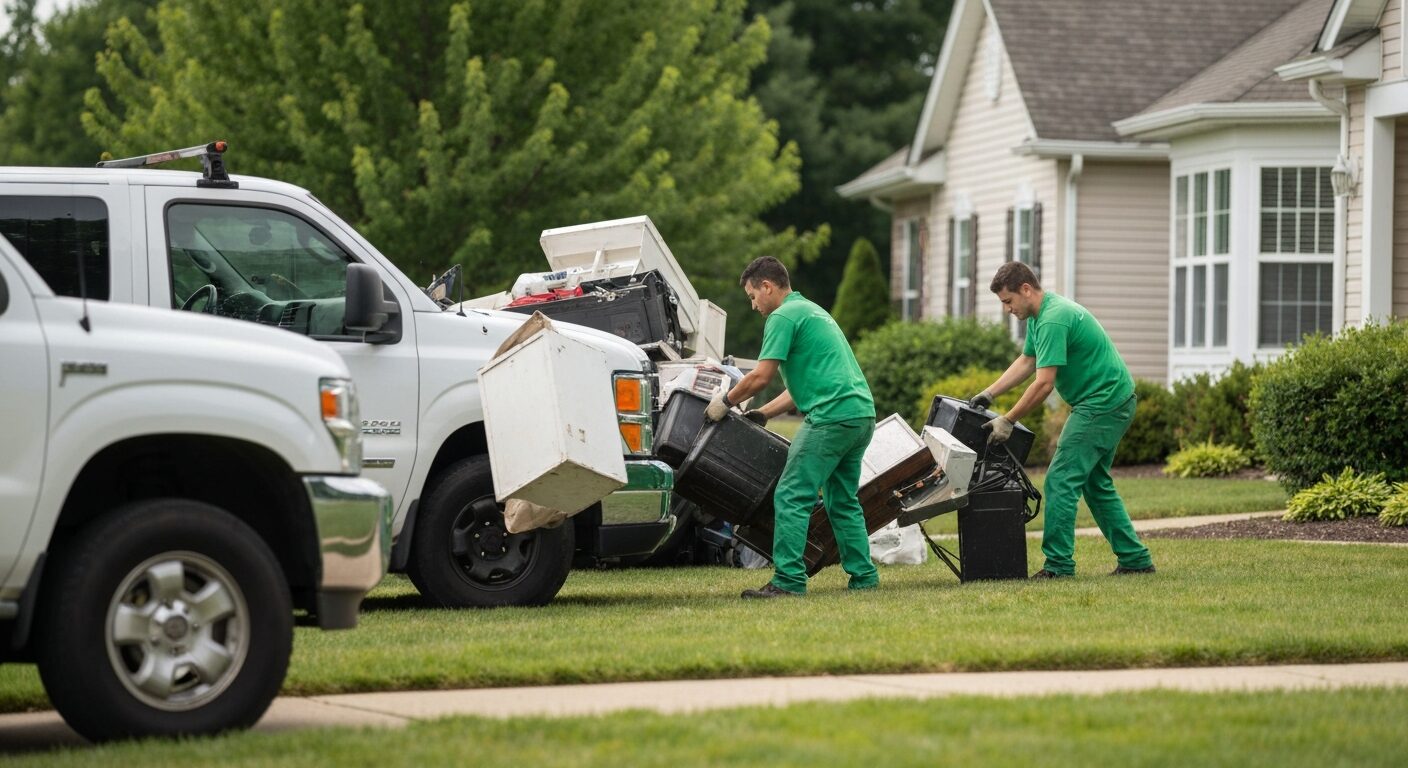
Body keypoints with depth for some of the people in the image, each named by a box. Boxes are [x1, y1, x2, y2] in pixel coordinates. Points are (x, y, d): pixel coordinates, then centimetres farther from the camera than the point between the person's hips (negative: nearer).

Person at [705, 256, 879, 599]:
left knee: (791, 498, -8)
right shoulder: (812, 311, 26)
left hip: (831, 416, -10)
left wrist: (726, 401, 5)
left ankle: (788, 580, -12)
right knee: (843, 500, 17)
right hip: (862, 414, 10)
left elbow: (760, 377, -11)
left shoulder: (783, 316, -5)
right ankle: (864, 576, 16)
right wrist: (762, 414, 26)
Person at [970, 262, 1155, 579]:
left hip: (1103, 405, -11)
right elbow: (1026, 362, 22)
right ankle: (1135, 559, 18)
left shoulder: (1053, 319, -23)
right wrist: (988, 394, 12)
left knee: (1061, 478, -10)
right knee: (1095, 482, 15)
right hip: (1111, 402, 11)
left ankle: (1058, 564, -11)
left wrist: (1007, 421, -19)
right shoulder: (1039, 316, 10)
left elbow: (1043, 384, -25)